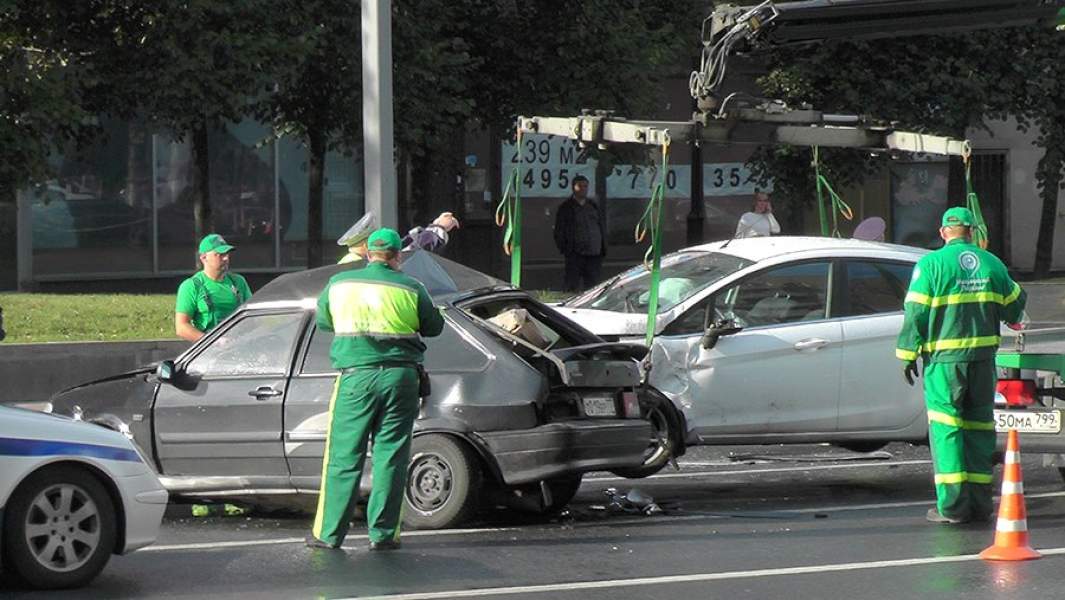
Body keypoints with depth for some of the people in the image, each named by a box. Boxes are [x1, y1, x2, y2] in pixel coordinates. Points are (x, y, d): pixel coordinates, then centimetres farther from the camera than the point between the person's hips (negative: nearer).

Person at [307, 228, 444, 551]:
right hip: (400, 377, 0)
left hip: (356, 376, 0)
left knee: (343, 457, 4)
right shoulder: (410, 288, 1)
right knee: (390, 457, 5)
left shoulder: (339, 283, 5)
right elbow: (434, 327, 11)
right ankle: (383, 533, 5)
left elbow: (322, 321, 20)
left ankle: (328, 533, 6)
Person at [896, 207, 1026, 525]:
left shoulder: (931, 265, -6)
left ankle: (952, 505, -7)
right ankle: (980, 503, 9)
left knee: (946, 429, -2)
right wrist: (1013, 320, 40)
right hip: (983, 357, 4)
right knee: (979, 427, 10)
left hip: (945, 358, -4)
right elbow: (1014, 305, 17)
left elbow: (916, 314, -8)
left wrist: (908, 354, -1)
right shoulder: (992, 264, 7)